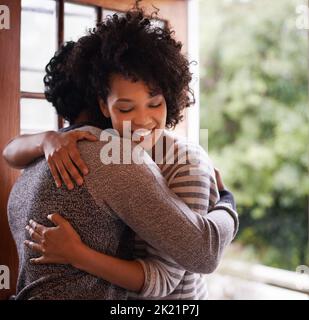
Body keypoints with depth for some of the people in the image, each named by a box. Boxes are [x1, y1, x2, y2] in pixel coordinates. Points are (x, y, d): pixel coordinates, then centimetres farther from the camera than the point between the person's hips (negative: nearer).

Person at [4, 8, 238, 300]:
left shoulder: (189, 166, -25)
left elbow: (162, 278, -29)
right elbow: (11, 152, -8)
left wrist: (76, 254, -39)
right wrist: (49, 139, -29)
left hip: (174, 297, -4)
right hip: (104, 294, 5)